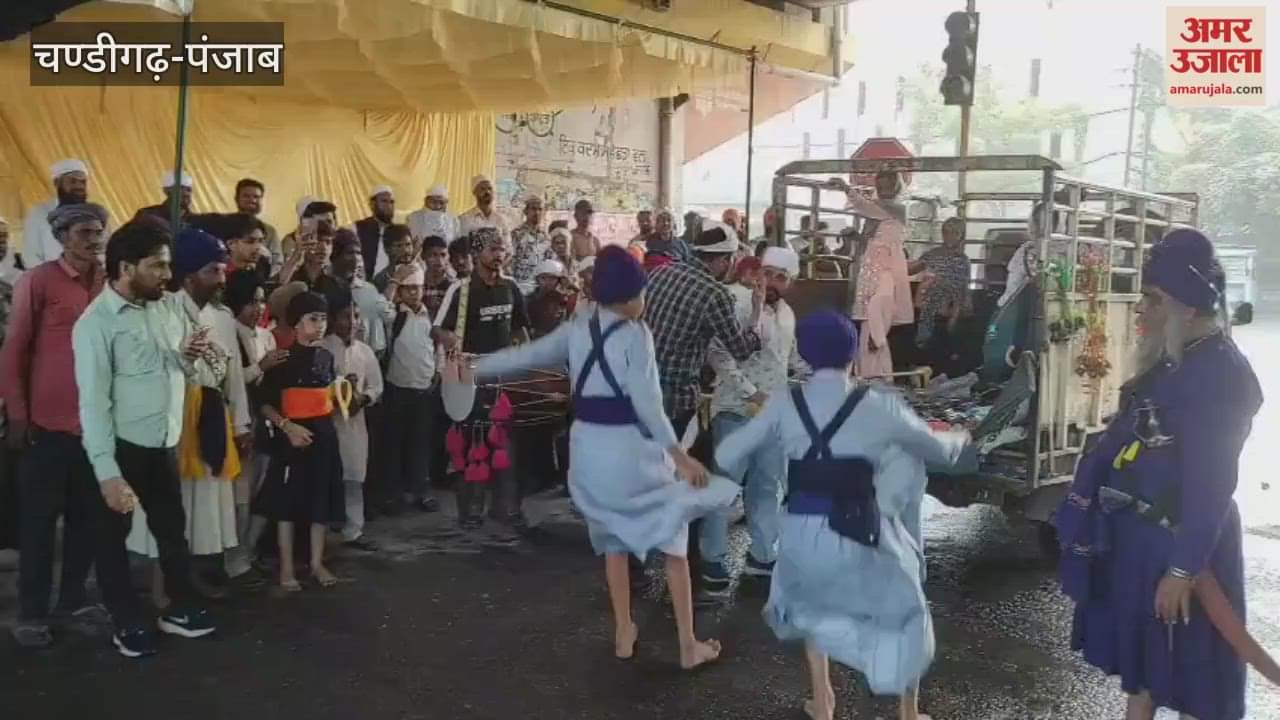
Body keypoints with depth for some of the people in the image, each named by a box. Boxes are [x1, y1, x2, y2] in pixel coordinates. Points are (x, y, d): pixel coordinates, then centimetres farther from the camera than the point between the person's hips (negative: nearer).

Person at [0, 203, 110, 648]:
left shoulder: (109, 283, 6)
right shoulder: (37, 282, -5)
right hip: (48, 422, -4)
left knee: (88, 517, 11)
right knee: (39, 520, 5)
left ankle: (73, 598, 26)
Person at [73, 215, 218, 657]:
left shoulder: (169, 306, 3)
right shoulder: (96, 322, -16)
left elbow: (184, 372, 14)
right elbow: (93, 402, -20)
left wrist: (190, 356, -10)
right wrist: (108, 473, -25)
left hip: (165, 443, 6)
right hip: (122, 448, -6)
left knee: (173, 528, 17)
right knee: (114, 536, 12)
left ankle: (181, 609, 34)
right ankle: (127, 623, 27)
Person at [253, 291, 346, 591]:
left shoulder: (326, 356, 7)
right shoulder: (283, 358, -9)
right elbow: (266, 404, -10)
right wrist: (287, 426, -21)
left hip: (324, 434, 5)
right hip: (295, 435, -5)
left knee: (321, 501, 11)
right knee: (288, 502, 3)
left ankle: (317, 563, 22)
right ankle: (286, 568, 13)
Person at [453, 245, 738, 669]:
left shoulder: (576, 331, 4)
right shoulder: (635, 333, -13)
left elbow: (525, 355, 7)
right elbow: (645, 401, -20)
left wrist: (469, 370, 16)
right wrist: (679, 454, -19)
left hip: (589, 449, 6)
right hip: (630, 450, -6)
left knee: (614, 539, 25)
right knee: (674, 541, 9)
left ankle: (623, 635, 31)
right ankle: (689, 646, 13)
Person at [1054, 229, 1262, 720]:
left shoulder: (1219, 372, -21)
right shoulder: (1173, 360, 7)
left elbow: (1211, 483, -23)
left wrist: (1184, 568, -23)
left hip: (1177, 541, -9)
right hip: (1138, 533, 9)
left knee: (1186, 662, 6)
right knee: (1138, 645, 21)